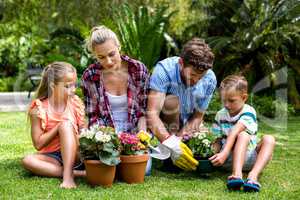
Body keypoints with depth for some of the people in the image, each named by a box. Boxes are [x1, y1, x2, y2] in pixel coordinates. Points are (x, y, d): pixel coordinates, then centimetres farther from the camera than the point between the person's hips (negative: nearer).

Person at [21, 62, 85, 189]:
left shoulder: (76, 104, 0)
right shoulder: (39, 109, -6)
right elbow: (38, 144, -9)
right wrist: (58, 127, -17)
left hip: (74, 154, 0)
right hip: (52, 157, 0)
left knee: (66, 124, -25)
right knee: (27, 161, -29)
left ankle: (68, 175, -34)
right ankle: (74, 172, -30)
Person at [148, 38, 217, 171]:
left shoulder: (210, 80, -16)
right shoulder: (164, 70, -29)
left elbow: (197, 117, -9)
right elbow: (152, 114, -36)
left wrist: (179, 139, -26)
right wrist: (171, 145, -47)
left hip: (186, 126, 4)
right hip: (162, 126, -4)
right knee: (172, 101, -34)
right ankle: (167, 150, -21)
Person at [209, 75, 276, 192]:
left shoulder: (248, 112, -9)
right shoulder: (220, 115, 6)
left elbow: (235, 132, -24)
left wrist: (224, 153, -37)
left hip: (249, 157, 0)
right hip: (228, 160, 0)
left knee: (269, 139, -24)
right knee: (243, 135, -27)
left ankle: (253, 176, -45)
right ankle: (237, 174, -51)